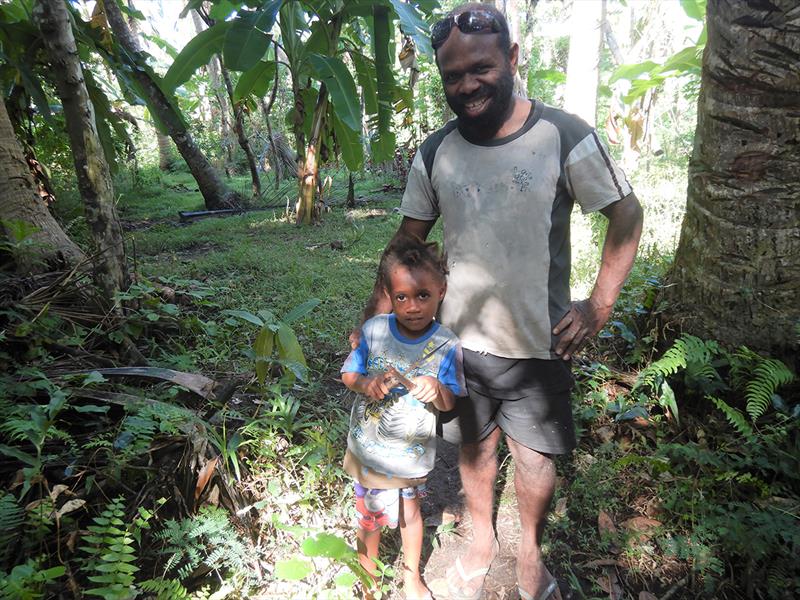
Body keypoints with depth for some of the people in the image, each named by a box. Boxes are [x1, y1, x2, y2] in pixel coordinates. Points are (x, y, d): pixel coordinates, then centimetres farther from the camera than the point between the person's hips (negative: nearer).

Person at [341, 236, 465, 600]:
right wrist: (365, 384, -27)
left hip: (413, 452, 0)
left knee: (409, 511, 24)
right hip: (370, 446, 0)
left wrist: (437, 391, -35)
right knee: (371, 515, 19)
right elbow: (349, 373, -5)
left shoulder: (446, 346, -18)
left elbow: (449, 403, -12)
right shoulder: (374, 330, -17)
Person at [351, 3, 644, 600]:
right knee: (474, 444, 19)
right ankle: (483, 538, 47)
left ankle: (531, 549, 44)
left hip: (538, 344, -2)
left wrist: (599, 305, -13)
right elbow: (408, 239, 4)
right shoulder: (435, 152, -2)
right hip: (460, 341, 3)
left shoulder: (563, 135, -11)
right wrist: (371, 321, -1)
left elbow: (626, 214, -4)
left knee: (534, 453, 14)